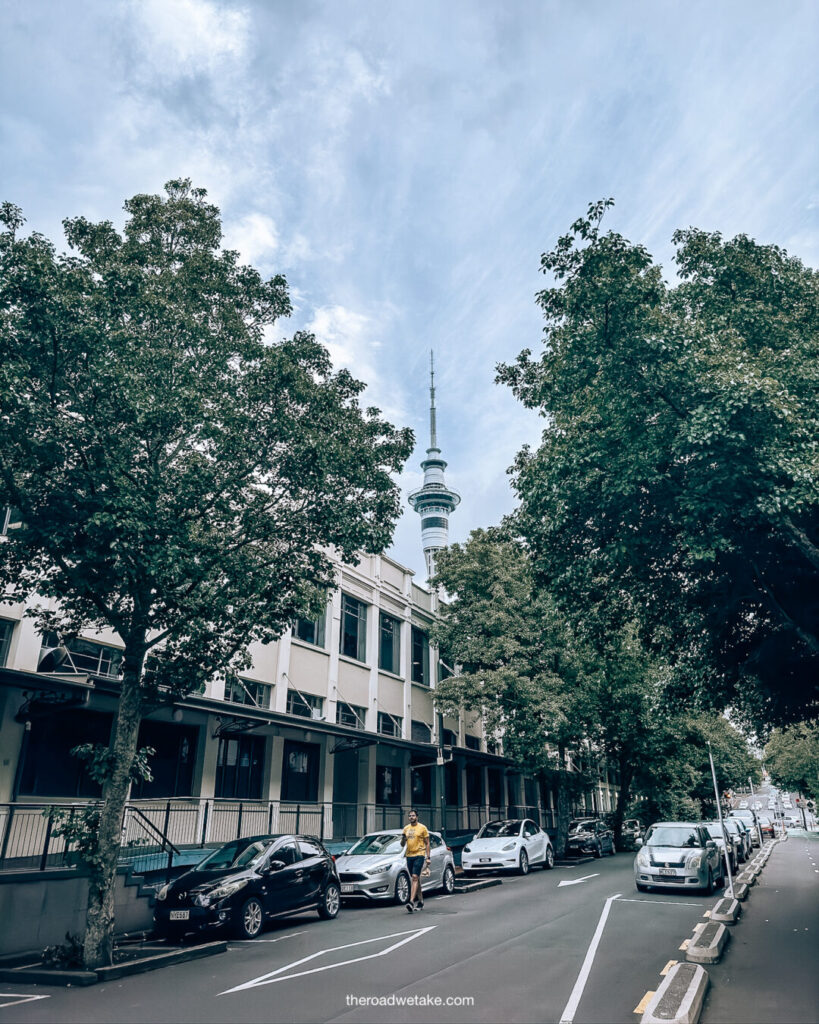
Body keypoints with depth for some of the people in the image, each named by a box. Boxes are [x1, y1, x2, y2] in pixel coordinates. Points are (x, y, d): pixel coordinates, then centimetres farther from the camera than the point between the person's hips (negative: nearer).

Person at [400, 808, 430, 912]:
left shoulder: (422, 828, -2)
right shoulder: (406, 828, 11)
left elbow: (427, 843, 1)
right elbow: (402, 845, 16)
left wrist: (428, 857, -5)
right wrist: (403, 839, -7)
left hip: (419, 855, -5)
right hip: (409, 856, 5)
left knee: (415, 878, -16)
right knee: (416, 879, 13)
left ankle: (411, 902, -23)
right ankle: (420, 902, 23)